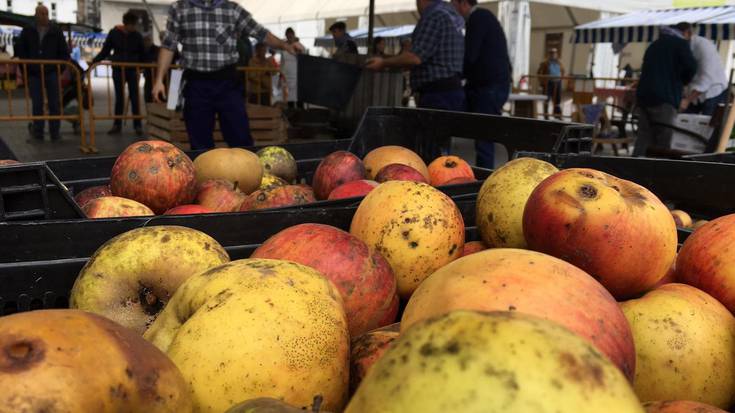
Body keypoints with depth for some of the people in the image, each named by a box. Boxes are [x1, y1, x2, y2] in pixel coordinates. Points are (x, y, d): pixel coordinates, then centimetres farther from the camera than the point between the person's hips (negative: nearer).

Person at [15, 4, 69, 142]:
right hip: (34, 74, 1)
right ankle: (37, 133, 9)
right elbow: (20, 50, 11)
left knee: (54, 104, 1)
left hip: (52, 73, -1)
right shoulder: (27, 31, 6)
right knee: (37, 105, 3)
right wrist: (26, 68, 2)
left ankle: (55, 133, 8)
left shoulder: (56, 31, 3)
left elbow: (64, 52, 6)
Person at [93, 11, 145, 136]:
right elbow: (105, 51, 0)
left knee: (134, 97, -1)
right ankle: (117, 125, 12)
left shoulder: (137, 36, 0)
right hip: (118, 70, 0)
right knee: (119, 98, 4)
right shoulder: (114, 33, -3)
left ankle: (138, 126, 4)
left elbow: (142, 55, 8)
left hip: (133, 70, 0)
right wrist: (94, 61, -11)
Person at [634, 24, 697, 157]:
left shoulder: (653, 46, 27)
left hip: (643, 95, 7)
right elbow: (691, 67, -7)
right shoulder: (680, 43, 6)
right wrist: (684, 81, 12)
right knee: (665, 142, -5)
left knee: (644, 139, 5)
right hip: (664, 97, -6)